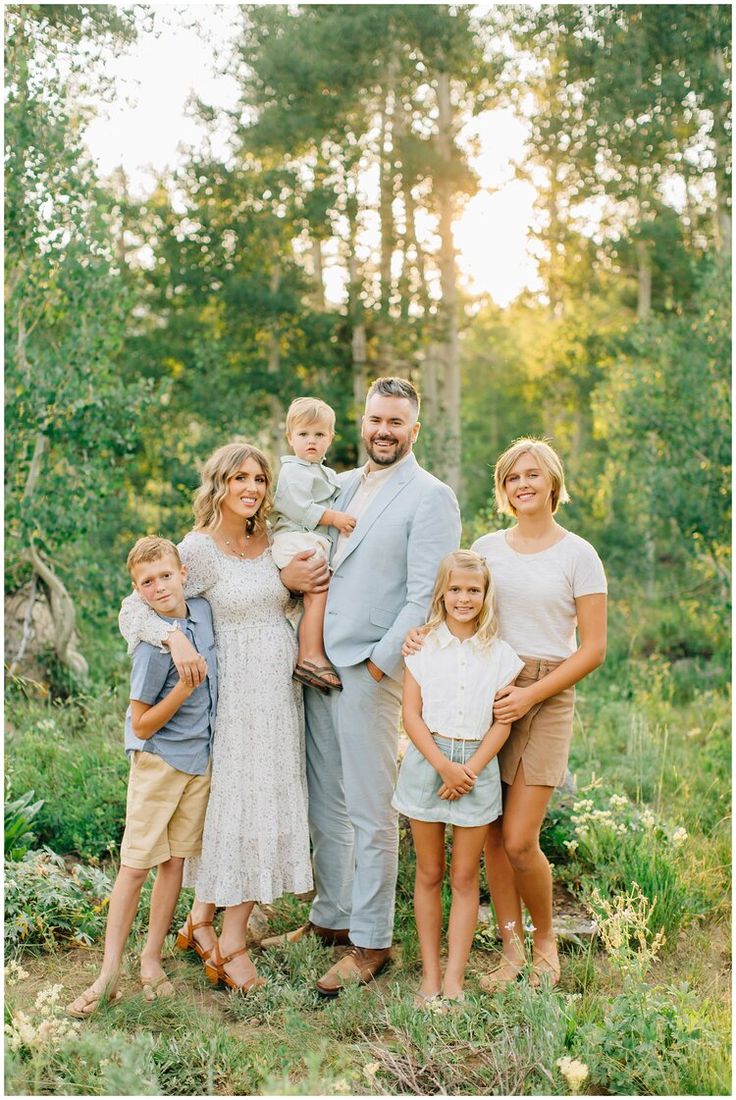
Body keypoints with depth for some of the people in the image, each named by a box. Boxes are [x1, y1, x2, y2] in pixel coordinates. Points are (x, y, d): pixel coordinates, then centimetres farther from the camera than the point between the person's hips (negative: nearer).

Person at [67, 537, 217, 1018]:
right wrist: (184, 689, -28)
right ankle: (110, 972, 7)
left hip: (201, 759, 6)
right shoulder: (152, 646, -21)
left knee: (175, 859, 11)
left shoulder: (203, 610, -3)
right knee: (137, 864, -3)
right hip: (158, 761, -6)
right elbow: (142, 727, -18)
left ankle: (152, 959, 22)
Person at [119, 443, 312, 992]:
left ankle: (205, 917, 22)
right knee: (235, 800, -3)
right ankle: (232, 944, 9)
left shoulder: (272, 542, 9)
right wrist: (175, 637, -31)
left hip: (281, 693, 7)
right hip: (235, 693, -7)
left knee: (269, 801, 9)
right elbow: (135, 607, -13)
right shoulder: (199, 549, -10)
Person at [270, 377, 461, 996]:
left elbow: (426, 597, -13)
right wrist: (287, 573, -1)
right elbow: (297, 543, 22)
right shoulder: (341, 485, 15)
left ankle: (371, 943, 11)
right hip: (317, 661, 7)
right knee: (325, 803, 15)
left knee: (370, 813, 0)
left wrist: (379, 664, -17)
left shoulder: (431, 498, -6)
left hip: (370, 670, -7)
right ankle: (331, 918, 29)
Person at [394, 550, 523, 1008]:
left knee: (465, 877, 4)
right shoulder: (423, 645, -1)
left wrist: (469, 769, -12)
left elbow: (502, 722, -1)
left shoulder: (499, 654, 0)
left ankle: (454, 978, 11)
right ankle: (430, 974, 16)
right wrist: (444, 765, -13)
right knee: (429, 874, 7)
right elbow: (412, 715, -4)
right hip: (427, 762, 0)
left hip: (477, 767, 0)